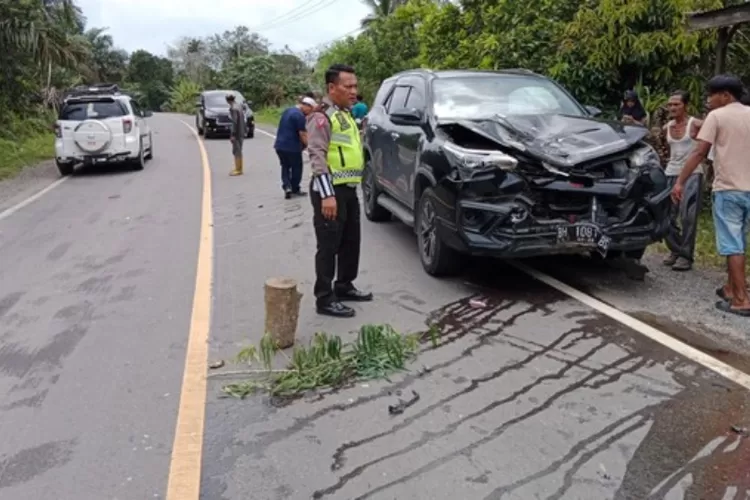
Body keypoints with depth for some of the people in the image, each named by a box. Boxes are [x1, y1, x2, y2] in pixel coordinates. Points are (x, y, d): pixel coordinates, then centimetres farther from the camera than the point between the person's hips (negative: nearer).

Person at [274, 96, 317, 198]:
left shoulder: (287, 111, 13)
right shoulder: (300, 115, -16)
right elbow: (302, 134, -17)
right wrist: (308, 145, -5)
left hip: (280, 145, 8)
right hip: (292, 147, -8)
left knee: (285, 167, 18)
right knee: (296, 168, 10)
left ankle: (287, 186, 1)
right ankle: (295, 189, 19)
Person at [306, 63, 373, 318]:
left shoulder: (346, 114, 18)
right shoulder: (322, 116, -12)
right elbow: (317, 156, -20)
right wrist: (327, 194, -27)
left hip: (349, 189, 10)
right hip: (330, 191, -9)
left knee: (351, 242, 17)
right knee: (329, 246, -5)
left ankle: (344, 287, 31)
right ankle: (325, 299, 2)